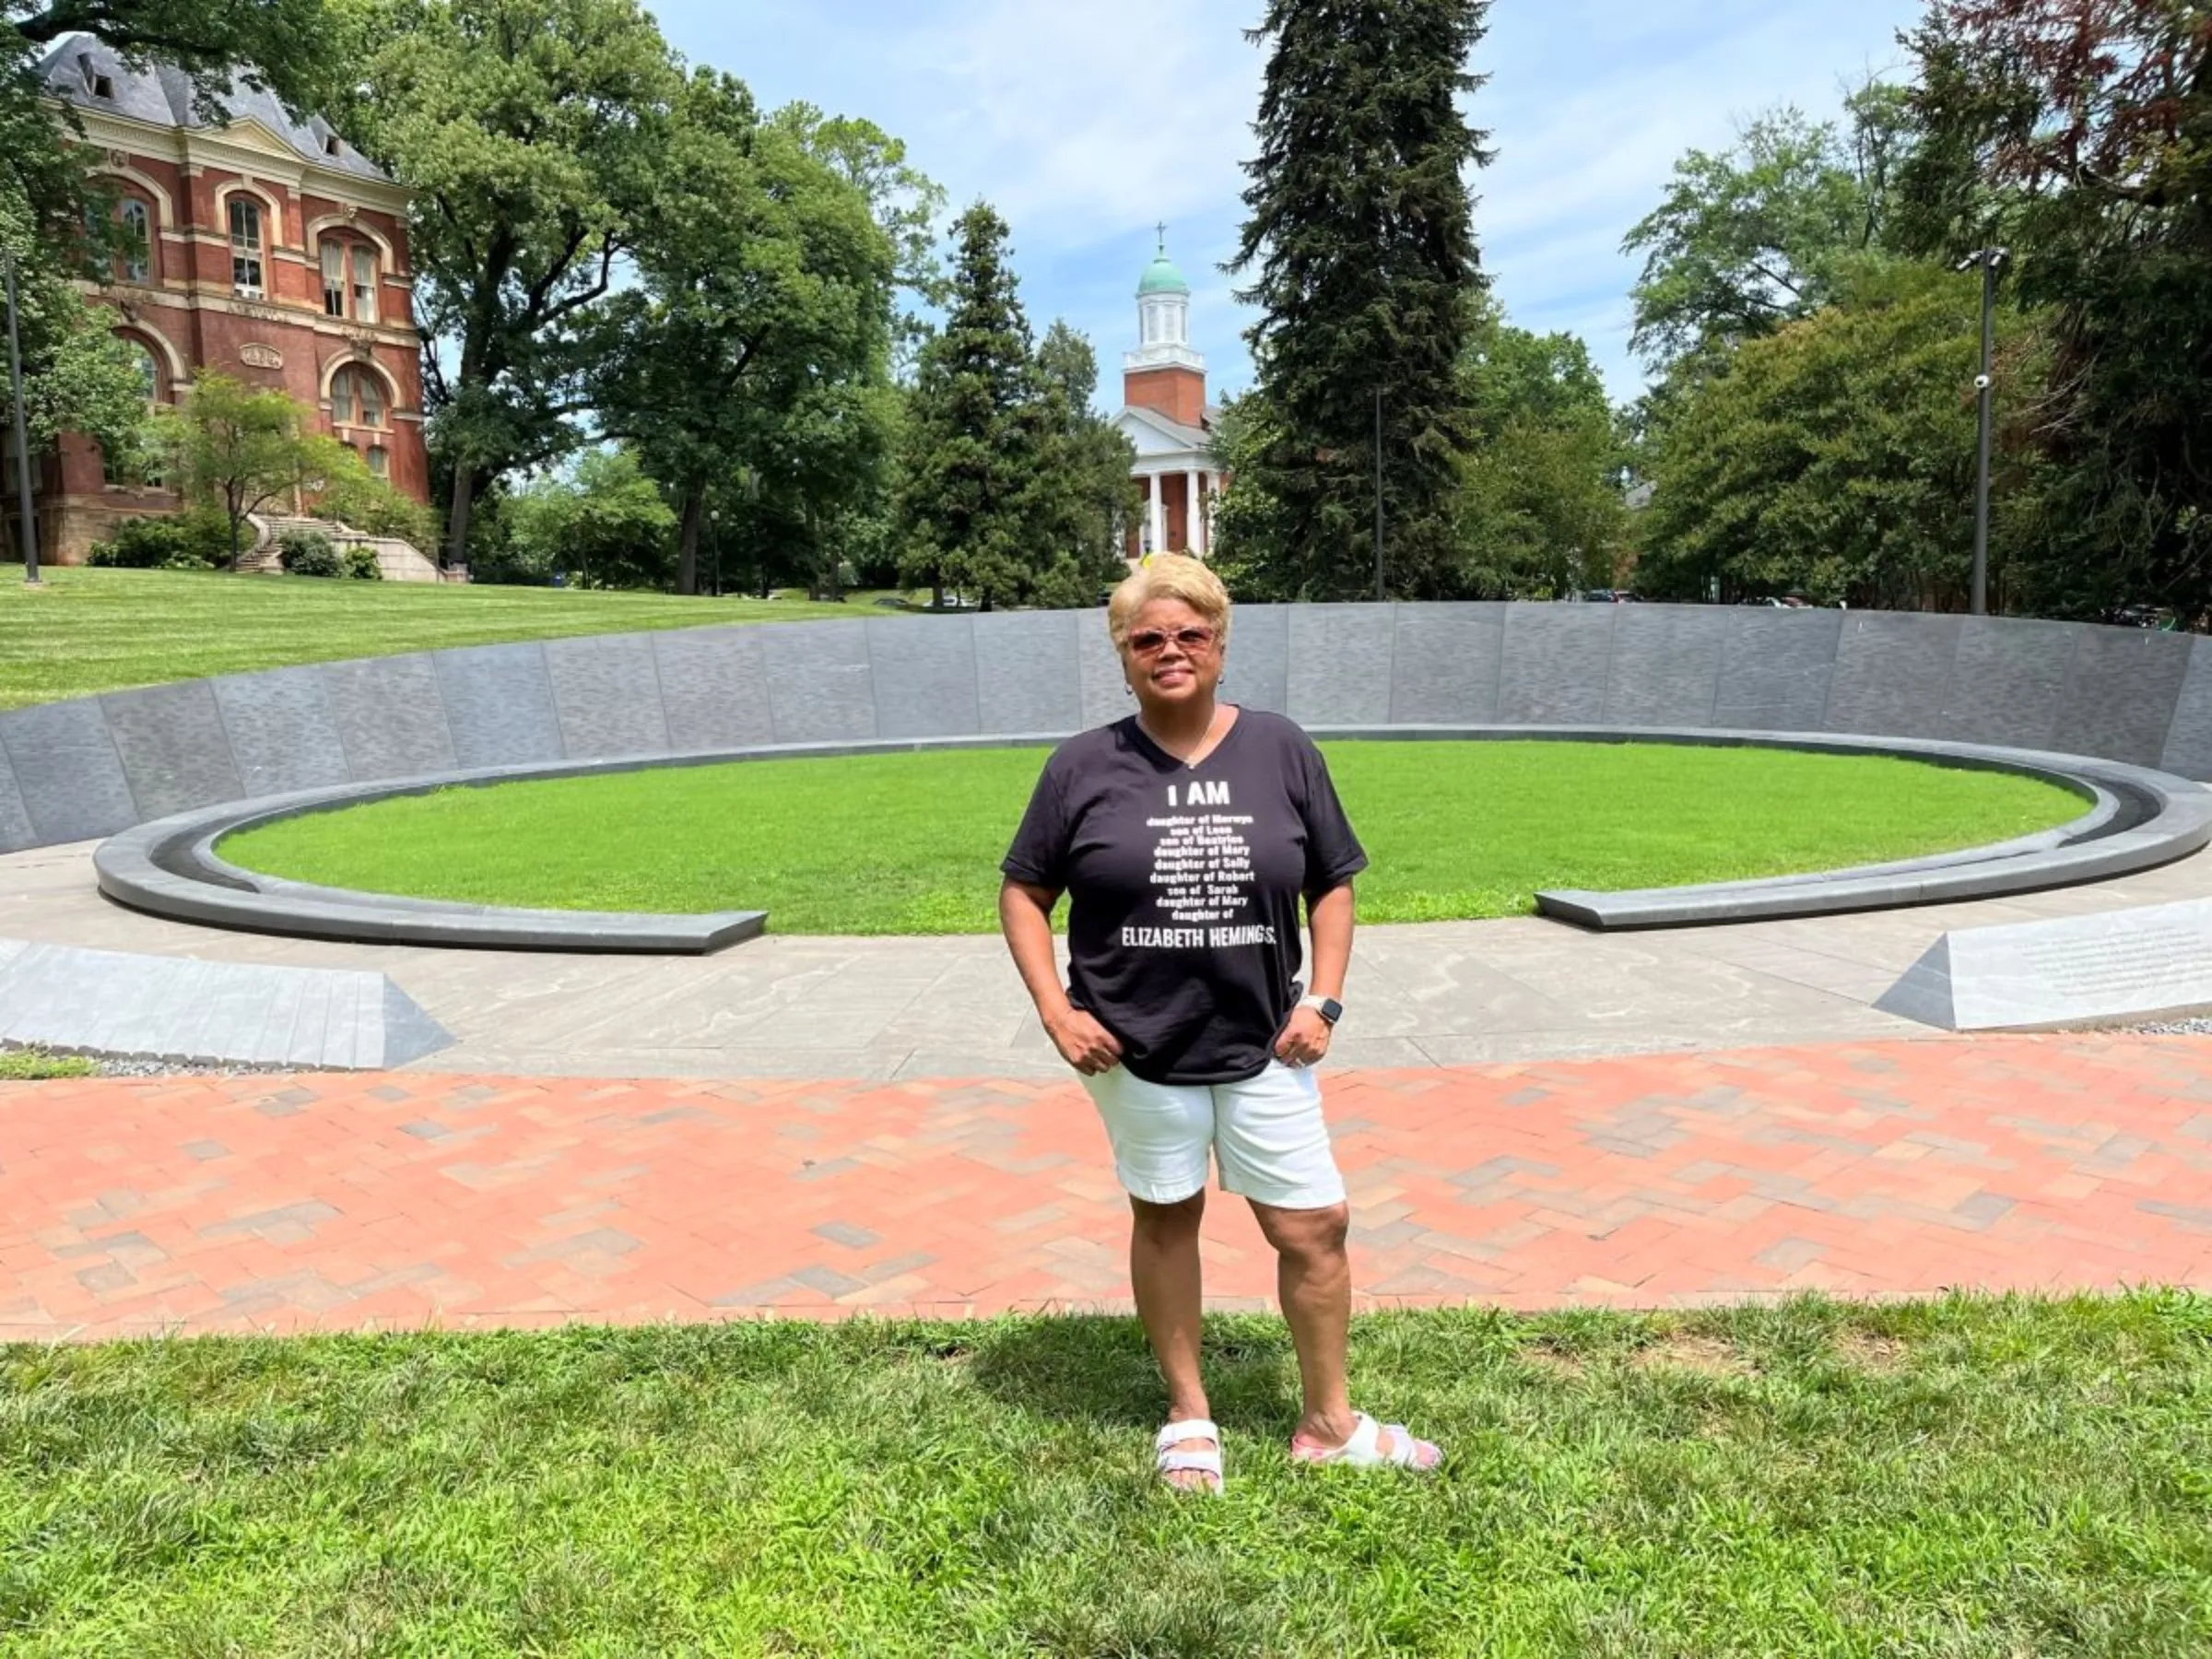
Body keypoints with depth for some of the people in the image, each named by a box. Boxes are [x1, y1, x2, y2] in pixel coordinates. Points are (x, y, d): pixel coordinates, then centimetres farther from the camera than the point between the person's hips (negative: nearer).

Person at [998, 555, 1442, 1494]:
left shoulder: (1282, 753, 0)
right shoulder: (1084, 768, -4)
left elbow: (1333, 884, 8)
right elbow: (1023, 894, 3)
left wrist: (1323, 1001, -1)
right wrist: (1055, 1011, -7)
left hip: (1264, 1048, 1)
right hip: (1136, 1051, -1)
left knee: (1315, 1227, 4)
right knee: (1165, 1220, 13)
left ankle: (1329, 1425, 26)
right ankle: (1188, 1418, 32)